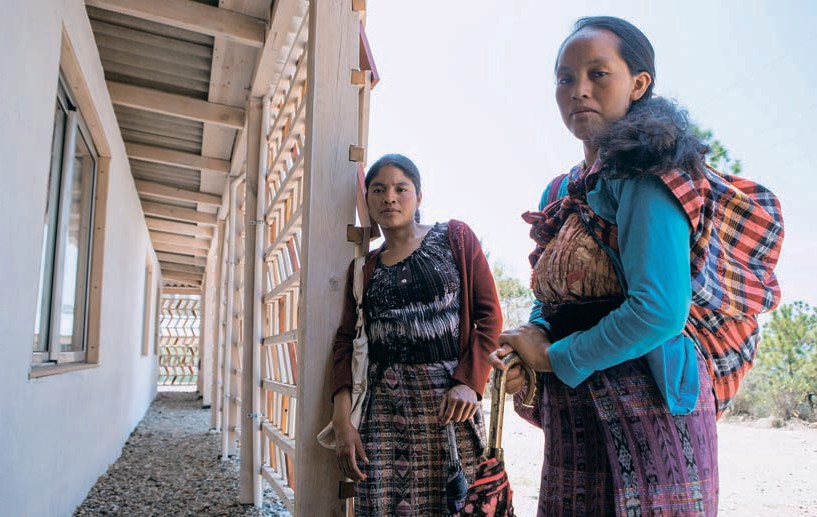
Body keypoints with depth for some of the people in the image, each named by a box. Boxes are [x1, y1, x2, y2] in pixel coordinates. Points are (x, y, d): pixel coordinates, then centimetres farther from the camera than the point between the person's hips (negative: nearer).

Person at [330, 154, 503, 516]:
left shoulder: (455, 238, 5)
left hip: (450, 399, -2)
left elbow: (488, 314, 0)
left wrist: (469, 382, -12)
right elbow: (346, 341, 8)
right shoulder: (365, 268, 13)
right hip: (384, 405, 2)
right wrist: (342, 419, -3)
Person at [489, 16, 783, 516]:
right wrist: (532, 336, -4)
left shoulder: (643, 170, -12)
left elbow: (660, 310, -23)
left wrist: (554, 357, -13)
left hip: (646, 411, -8)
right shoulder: (562, 192, 12)